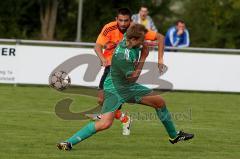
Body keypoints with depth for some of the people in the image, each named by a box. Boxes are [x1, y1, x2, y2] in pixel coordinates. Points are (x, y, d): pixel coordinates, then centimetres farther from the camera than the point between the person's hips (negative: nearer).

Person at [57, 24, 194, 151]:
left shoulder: (127, 38, -9)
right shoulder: (123, 56, -34)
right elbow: (132, 78, -19)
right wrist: (143, 58, -15)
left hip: (129, 87, 9)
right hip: (115, 89, -9)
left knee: (160, 102, 13)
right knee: (105, 123, -25)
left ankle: (174, 136, 33)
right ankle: (69, 143, -19)